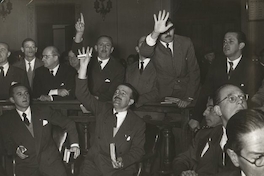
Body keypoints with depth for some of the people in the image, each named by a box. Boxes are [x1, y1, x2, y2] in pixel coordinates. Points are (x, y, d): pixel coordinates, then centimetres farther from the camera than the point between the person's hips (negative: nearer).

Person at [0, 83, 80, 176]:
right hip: (26, 167, 0)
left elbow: (68, 124, 9)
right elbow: (8, 145, 10)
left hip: (50, 162, 0)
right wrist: (16, 150, -13)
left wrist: (74, 144, -4)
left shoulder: (45, 112, 6)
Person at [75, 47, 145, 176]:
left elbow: (137, 150, 4)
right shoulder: (103, 109, 10)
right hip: (94, 164, 1)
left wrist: (123, 161, -16)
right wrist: (83, 67, -11)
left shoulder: (138, 124, 5)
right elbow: (83, 95, 0)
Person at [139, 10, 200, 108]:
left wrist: (189, 98, -5)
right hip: (163, 96, -1)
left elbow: (194, 71, 2)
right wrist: (156, 32, -45)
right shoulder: (154, 45, -6)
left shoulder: (185, 43, 1)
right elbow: (144, 52, -31)